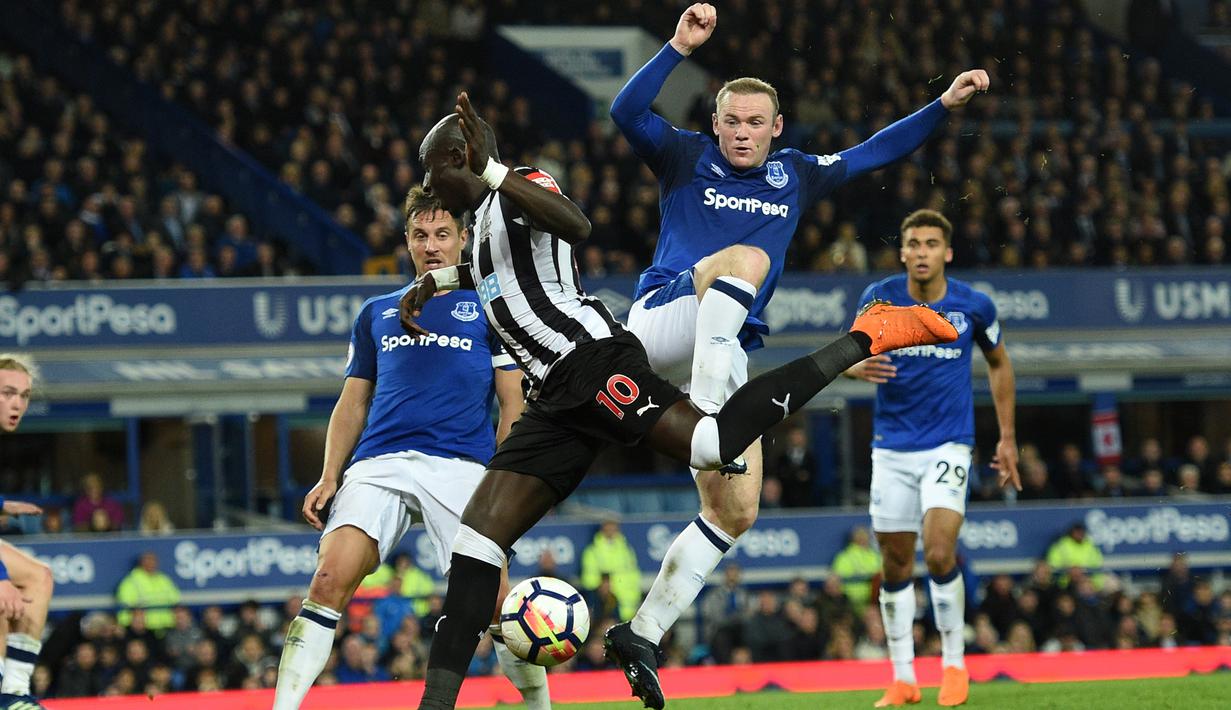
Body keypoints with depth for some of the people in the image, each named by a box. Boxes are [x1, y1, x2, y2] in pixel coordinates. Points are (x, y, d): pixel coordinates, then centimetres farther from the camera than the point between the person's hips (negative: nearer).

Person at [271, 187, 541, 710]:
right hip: (378, 464, 2)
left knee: (492, 598, -13)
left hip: (460, 466, -2)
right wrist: (329, 477, 9)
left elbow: (512, 403, 10)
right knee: (331, 577, -19)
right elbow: (352, 403, 23)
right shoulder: (376, 313, 23)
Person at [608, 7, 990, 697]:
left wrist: (945, 104, 17)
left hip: (728, 357, 6)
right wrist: (680, 47, -21)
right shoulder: (686, 158, 6)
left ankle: (644, 634, 6)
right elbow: (627, 113, -11)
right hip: (661, 321, -6)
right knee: (747, 257, -34)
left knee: (736, 513, -2)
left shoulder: (796, 177, 19)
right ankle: (704, 411, -49)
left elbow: (875, 153, 25)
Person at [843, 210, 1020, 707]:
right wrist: (859, 367, -19)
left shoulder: (973, 307, -4)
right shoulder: (879, 298, -4)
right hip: (892, 448, 2)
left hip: (948, 446, -2)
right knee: (895, 564, 5)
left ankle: (954, 665, -1)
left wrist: (1007, 438, 13)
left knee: (939, 553, -19)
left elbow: (999, 363, 13)